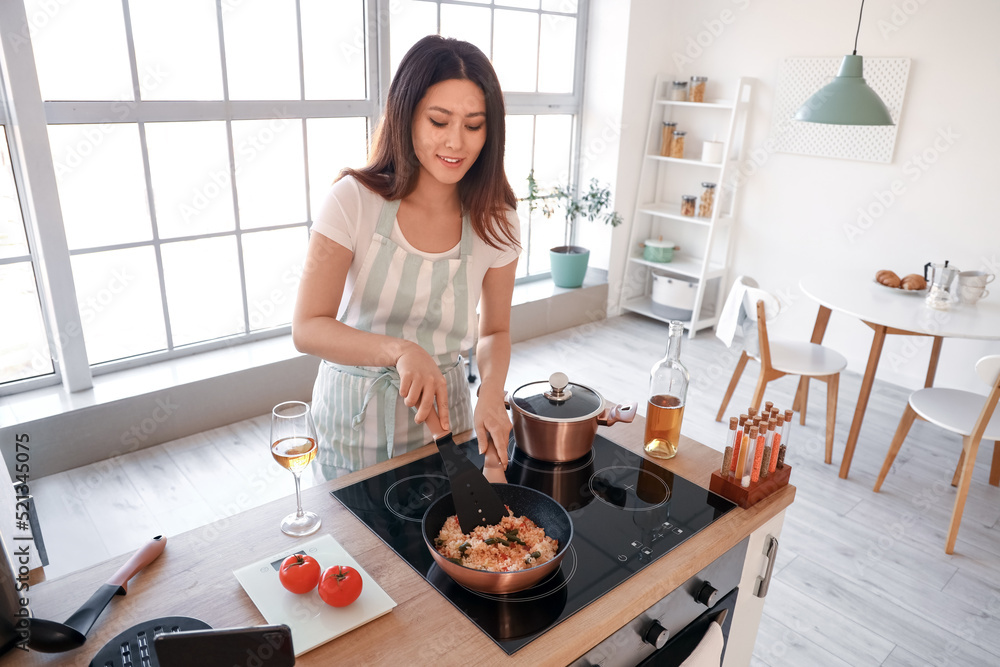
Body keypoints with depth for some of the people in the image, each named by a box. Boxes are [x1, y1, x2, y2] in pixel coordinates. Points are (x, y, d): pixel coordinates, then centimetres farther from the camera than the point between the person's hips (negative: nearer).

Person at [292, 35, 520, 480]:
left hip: (442, 405, 2)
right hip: (356, 411, -2)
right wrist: (401, 350, -38)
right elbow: (307, 329, -21)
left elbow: (494, 331, 1)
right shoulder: (354, 200, -17)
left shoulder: (495, 222, -9)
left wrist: (491, 395, -19)